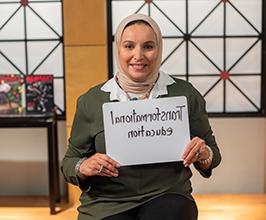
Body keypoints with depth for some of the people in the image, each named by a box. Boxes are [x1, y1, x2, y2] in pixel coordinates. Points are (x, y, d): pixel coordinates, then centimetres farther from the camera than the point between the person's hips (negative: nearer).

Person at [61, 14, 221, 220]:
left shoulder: (185, 94, 4)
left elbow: (212, 154, 13)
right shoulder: (91, 101, 2)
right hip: (107, 203, 0)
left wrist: (204, 155, -10)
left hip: (167, 197, 1)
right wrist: (83, 167, -12)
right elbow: (70, 162, 10)